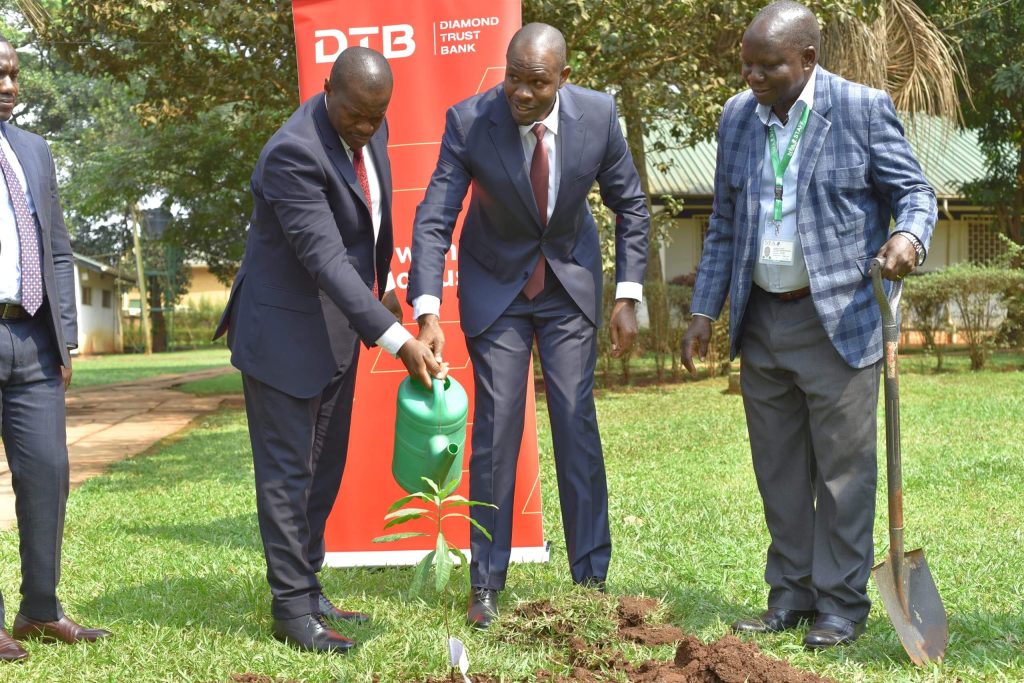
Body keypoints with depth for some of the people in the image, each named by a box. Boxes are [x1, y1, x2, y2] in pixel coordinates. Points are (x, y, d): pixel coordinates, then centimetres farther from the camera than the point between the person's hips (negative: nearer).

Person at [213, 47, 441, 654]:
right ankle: (291, 608, 7)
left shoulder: (371, 130, -2)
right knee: (288, 471, -1)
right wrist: (397, 340, -35)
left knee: (325, 467, 14)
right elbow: (326, 258, -32)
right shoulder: (294, 153, -27)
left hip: (336, 329, 8)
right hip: (285, 331, -8)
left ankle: (308, 590, 24)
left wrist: (384, 285, 21)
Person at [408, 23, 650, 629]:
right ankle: (487, 586, 7)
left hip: (571, 283, 1)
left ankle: (592, 578, 11)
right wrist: (428, 314, -33)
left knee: (578, 424, 0)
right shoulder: (469, 122, -22)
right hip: (495, 285, -1)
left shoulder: (598, 114, -16)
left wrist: (628, 296, -8)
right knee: (496, 429, -4)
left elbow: (630, 205, -3)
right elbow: (434, 220, -22)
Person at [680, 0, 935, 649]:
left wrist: (909, 235, -23)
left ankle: (841, 605, 12)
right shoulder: (737, 117, 9)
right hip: (761, 322, 5)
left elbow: (914, 191, 0)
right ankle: (791, 595, 23)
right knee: (779, 472, 12)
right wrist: (705, 310, 11)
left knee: (843, 470, 1)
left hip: (838, 321, -5)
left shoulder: (863, 109, -6)